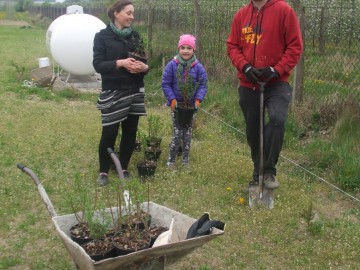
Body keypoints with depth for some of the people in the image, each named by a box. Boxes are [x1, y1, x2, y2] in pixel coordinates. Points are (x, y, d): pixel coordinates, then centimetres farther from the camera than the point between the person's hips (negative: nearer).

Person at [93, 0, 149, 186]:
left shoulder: (135, 36, 10)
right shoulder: (102, 36, -4)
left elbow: (143, 60, 12)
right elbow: (98, 64, -11)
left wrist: (144, 67, -12)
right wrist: (120, 63, -24)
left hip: (135, 92, 5)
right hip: (113, 92, -4)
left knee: (130, 131, 8)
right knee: (109, 132, 0)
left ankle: (123, 168, 25)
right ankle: (103, 171, 17)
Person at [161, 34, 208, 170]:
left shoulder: (198, 67, -5)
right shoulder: (172, 65, -9)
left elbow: (203, 84, 0)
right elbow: (165, 84, -5)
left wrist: (198, 100, -13)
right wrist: (172, 99, -14)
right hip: (176, 104, -2)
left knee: (188, 133, 9)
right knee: (177, 133, -5)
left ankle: (185, 161, 22)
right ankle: (171, 161, 8)